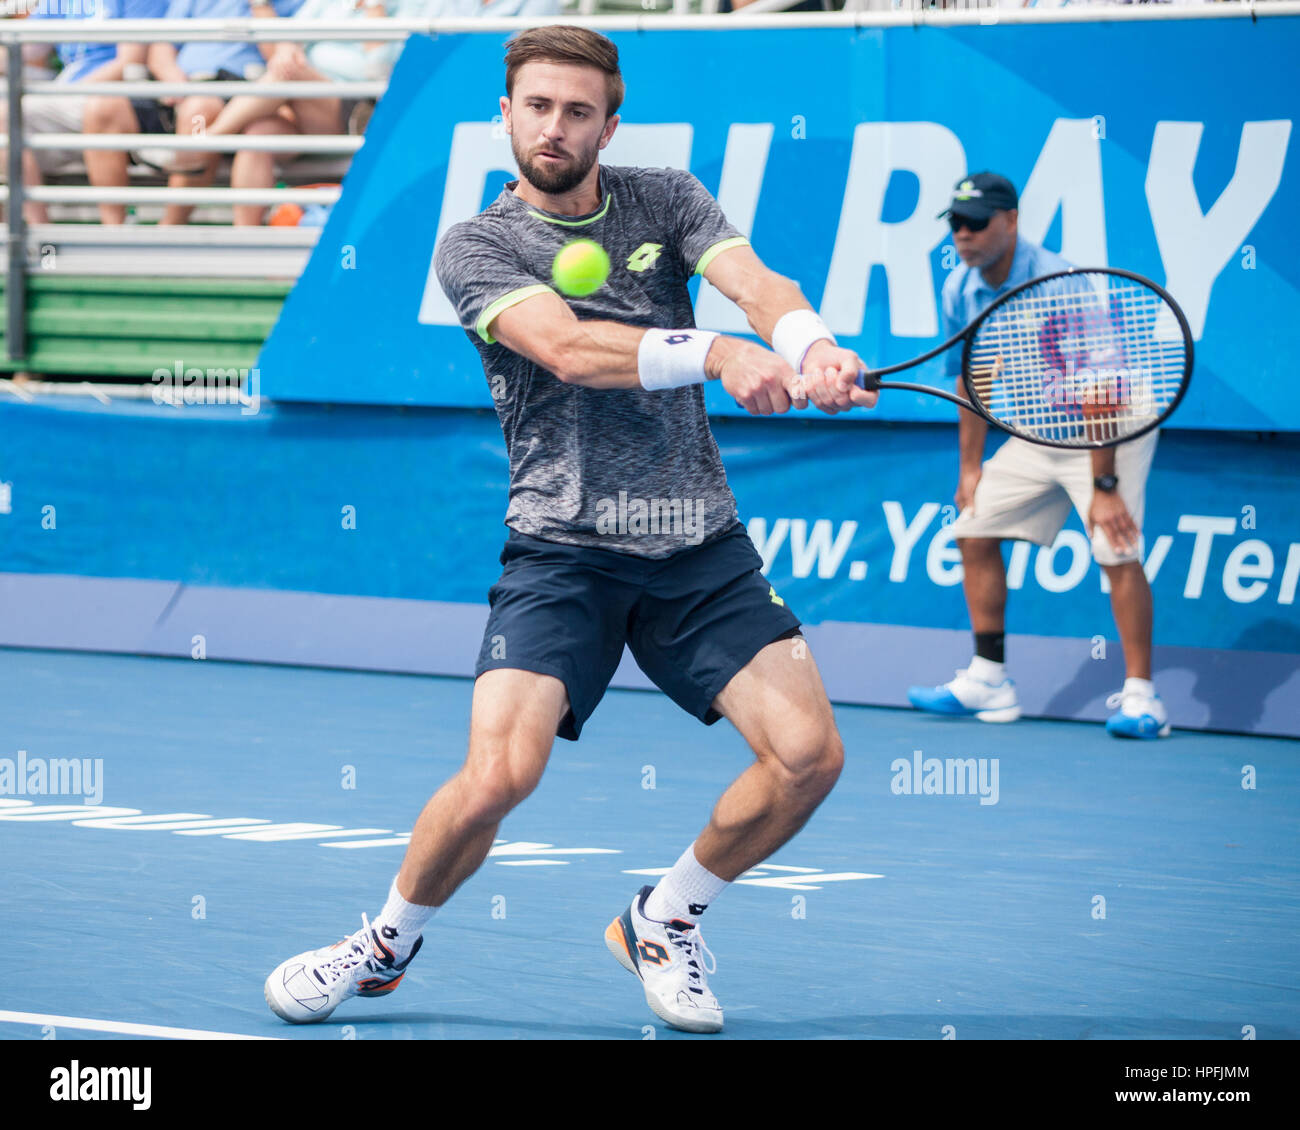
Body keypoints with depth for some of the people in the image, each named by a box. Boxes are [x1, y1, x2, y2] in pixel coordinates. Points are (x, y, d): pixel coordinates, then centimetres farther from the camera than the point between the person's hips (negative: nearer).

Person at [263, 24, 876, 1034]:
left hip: (701, 544, 4)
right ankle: (389, 942, 9)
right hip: (563, 545, -4)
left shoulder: (666, 201, 10)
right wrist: (718, 355, -36)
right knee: (498, 773, -20)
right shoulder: (476, 247, -1)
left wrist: (813, 347, -33)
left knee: (810, 751, -10)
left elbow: (757, 285, -8)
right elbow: (565, 346, -20)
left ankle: (664, 922, 16)